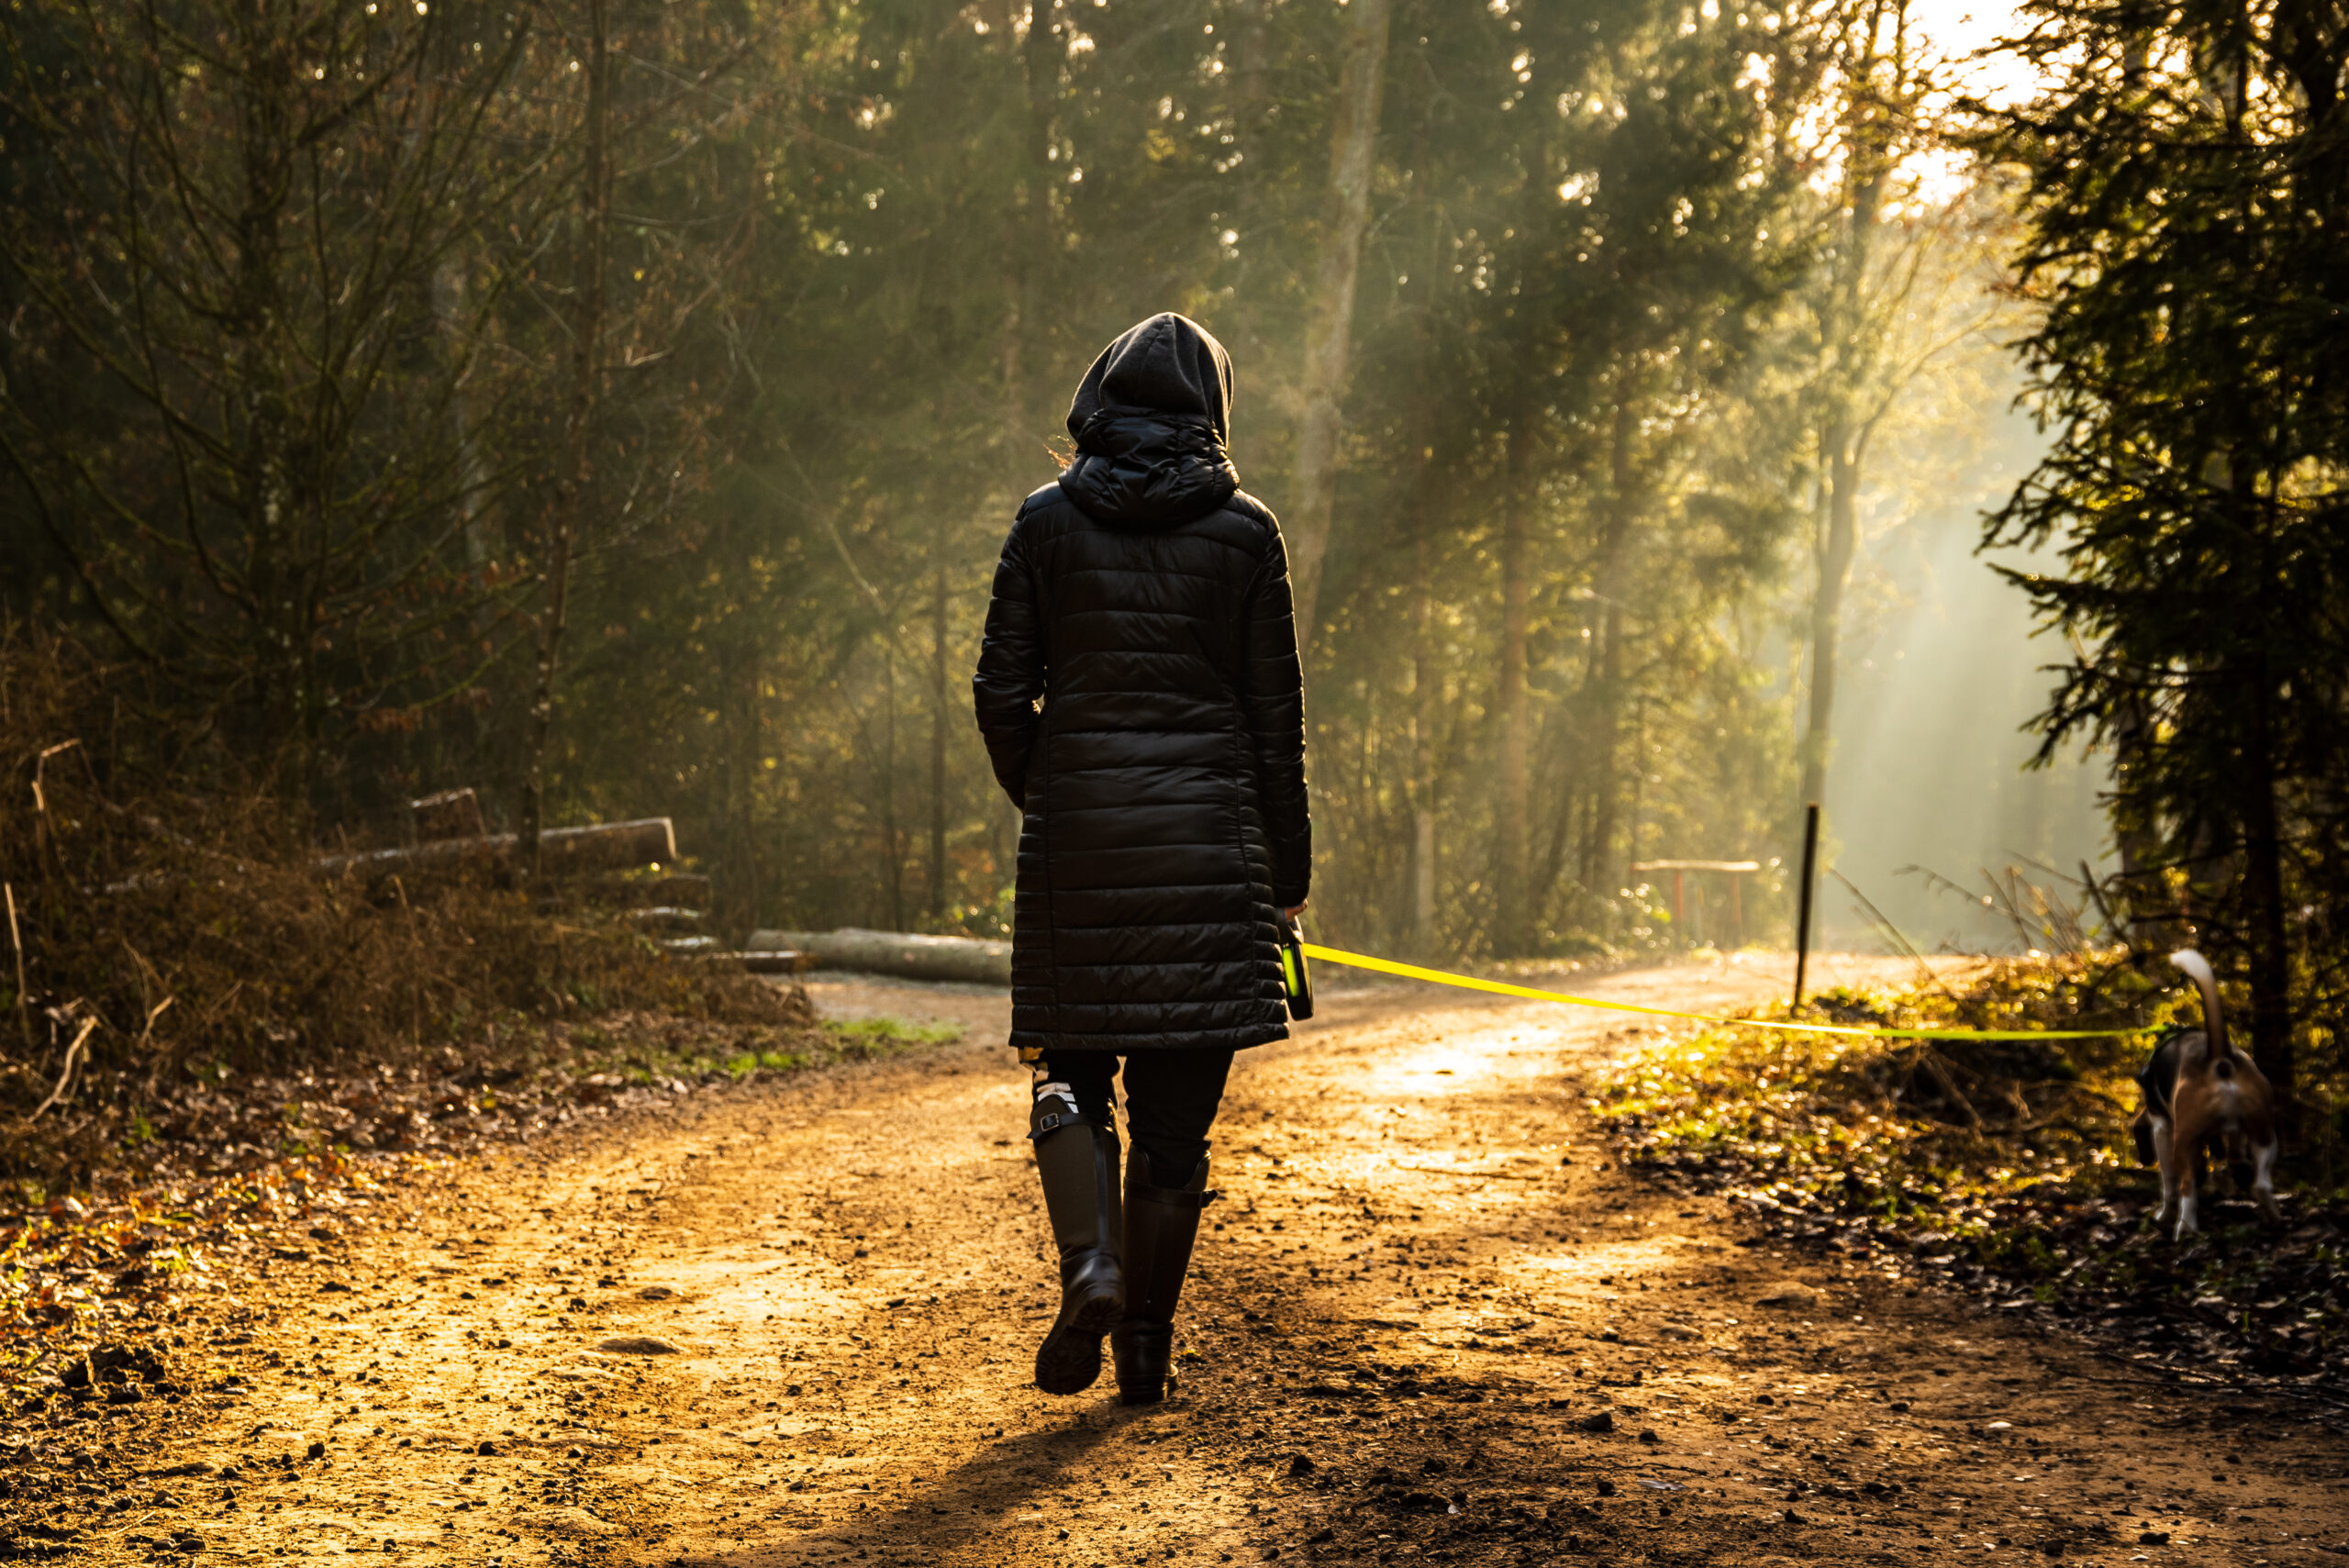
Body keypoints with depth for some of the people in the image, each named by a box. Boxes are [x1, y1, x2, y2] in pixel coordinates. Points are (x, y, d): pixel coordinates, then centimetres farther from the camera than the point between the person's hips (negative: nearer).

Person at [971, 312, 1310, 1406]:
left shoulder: (1047, 521, 1)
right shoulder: (1242, 533, 0)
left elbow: (1002, 692, 0)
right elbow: (1274, 713, 1)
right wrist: (1289, 870, 8)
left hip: (1075, 827, 1)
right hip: (1205, 838, 0)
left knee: (1072, 1067, 14)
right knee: (1176, 1101, 6)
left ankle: (1089, 1266, -11)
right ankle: (1146, 1350, 10)